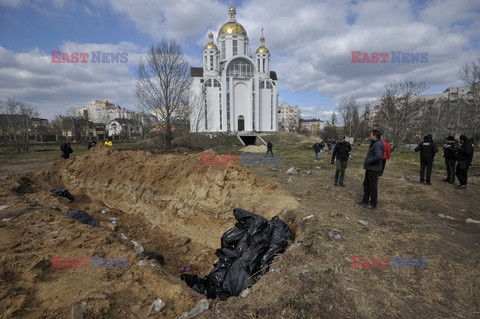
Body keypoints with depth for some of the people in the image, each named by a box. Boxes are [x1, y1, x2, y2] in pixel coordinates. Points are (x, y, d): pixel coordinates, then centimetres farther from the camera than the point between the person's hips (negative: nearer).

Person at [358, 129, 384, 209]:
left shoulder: (378, 145, -20)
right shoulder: (374, 144, 13)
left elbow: (378, 156, -35)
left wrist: (368, 161, -24)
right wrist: (366, 162, 10)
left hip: (374, 169, -11)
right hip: (370, 168, 11)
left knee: (373, 186, 1)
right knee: (366, 184, 19)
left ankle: (373, 204, 13)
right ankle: (365, 200, 32)